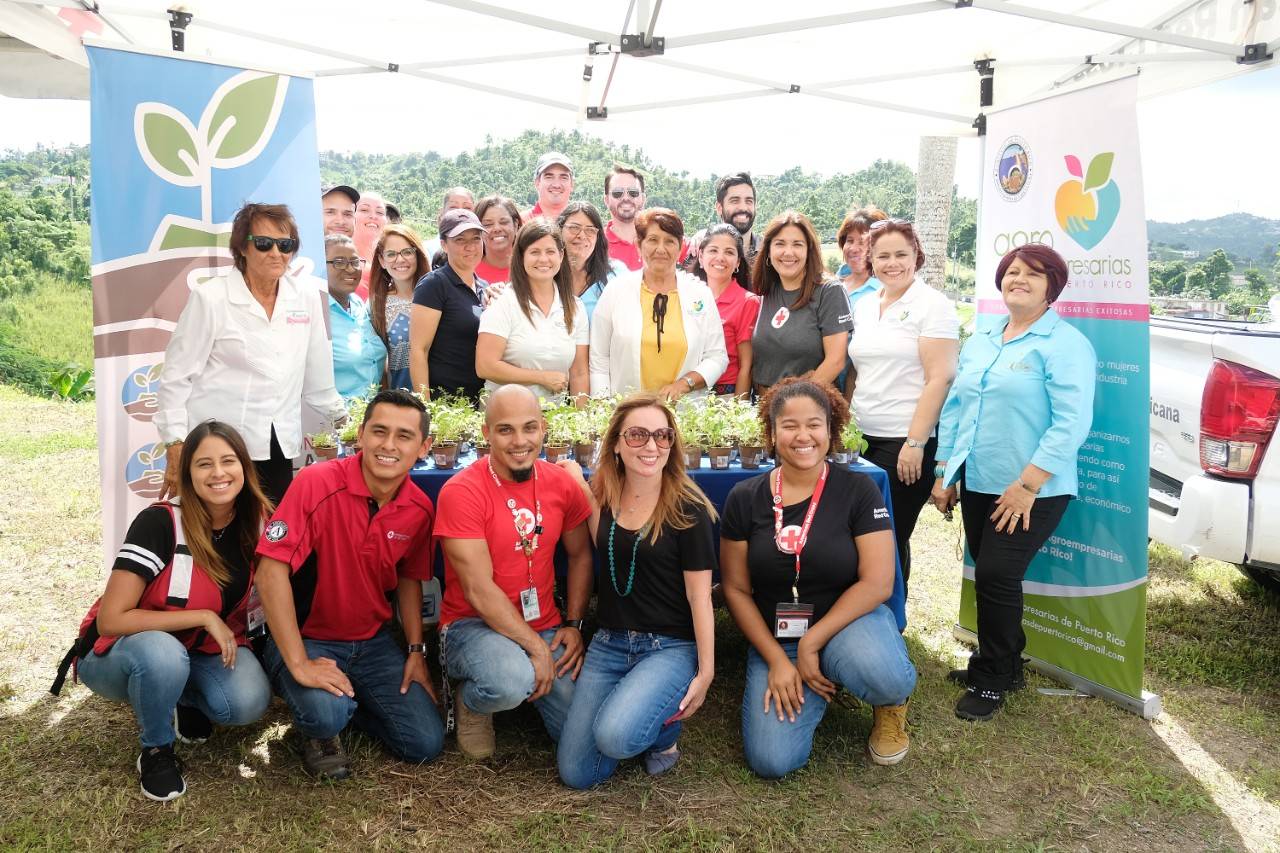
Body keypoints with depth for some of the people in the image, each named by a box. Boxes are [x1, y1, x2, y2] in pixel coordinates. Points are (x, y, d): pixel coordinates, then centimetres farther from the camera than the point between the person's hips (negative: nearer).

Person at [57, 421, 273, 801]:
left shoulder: (256, 521, -11)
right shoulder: (159, 522, -26)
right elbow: (110, 621, -27)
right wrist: (204, 617, -28)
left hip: (202, 652, 4)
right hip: (121, 655, -3)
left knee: (249, 701, -27)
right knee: (161, 652, -39)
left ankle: (187, 701, 9)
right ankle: (156, 750, -9)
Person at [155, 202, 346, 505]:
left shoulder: (306, 298, 6)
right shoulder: (210, 298, -4)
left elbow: (317, 373, 18)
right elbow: (176, 377, -3)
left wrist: (339, 414, 25)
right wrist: (176, 448, -7)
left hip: (278, 450, 4)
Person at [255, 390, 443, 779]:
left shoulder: (420, 509, -5)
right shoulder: (317, 484, -23)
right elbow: (271, 572, -24)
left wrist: (416, 651, 4)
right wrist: (299, 665, -26)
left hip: (373, 642, 5)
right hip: (305, 638, -5)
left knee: (425, 743, -3)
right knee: (326, 713, -34)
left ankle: (346, 702, 22)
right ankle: (318, 730, 5)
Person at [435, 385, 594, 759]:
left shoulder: (561, 484, -1)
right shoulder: (461, 492, -17)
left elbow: (580, 555, 13)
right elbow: (479, 591, -19)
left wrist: (573, 624, 1)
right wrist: (535, 647, -18)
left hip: (546, 626, 5)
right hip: (472, 624, -5)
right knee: (512, 682, -37)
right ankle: (471, 702, 1)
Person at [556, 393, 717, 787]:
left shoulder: (687, 509, -12)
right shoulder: (604, 494, 1)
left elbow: (699, 596, -9)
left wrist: (706, 672, -11)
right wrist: (580, 484, -1)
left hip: (670, 647, -4)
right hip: (609, 643, 5)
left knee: (615, 736, -29)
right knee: (576, 774, -1)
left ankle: (665, 727, 6)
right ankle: (636, 709, 25)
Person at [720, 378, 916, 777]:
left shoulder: (857, 490, -8)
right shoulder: (745, 498, -3)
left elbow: (877, 583, -13)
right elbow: (736, 589, 1)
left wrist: (811, 643, -17)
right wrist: (777, 659, -9)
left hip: (848, 621, -2)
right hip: (774, 638, 3)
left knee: (885, 678, -37)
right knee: (772, 760, -15)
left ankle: (890, 704, 4)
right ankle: (825, 683, 16)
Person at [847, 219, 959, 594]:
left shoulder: (933, 305, -6)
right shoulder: (864, 307, 13)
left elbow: (939, 379, -13)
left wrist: (915, 443, -17)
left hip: (907, 443, -6)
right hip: (861, 438, 6)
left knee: (890, 539, 1)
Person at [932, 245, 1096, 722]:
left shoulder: (1064, 344, -9)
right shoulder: (979, 344, 13)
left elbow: (1072, 422, -18)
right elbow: (955, 408, 16)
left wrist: (1026, 486, -21)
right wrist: (944, 473, 10)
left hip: (1031, 492, -6)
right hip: (977, 485, 7)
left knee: (996, 577, -7)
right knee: (990, 576, 12)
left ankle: (992, 679, 11)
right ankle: (1002, 664, 29)